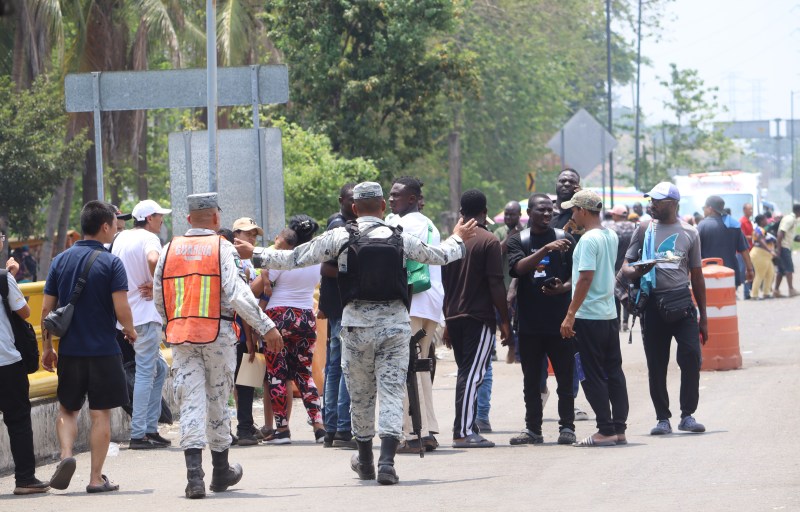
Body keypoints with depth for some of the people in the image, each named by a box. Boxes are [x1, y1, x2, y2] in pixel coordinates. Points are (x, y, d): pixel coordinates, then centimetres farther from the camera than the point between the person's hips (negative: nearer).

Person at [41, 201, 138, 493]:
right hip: (103, 349, -3)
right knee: (101, 414, 5)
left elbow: (46, 309, 4)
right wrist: (130, 331, 6)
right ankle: (96, 478, 6)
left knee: (67, 409, 16)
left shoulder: (61, 261, 4)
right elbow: (122, 311, -15)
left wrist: (47, 348, 13)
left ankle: (66, 455, -9)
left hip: (69, 349, 3)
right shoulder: (110, 263, -9)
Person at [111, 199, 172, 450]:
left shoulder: (121, 238, 14)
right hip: (146, 315, -9)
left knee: (159, 368, 17)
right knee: (146, 372, -7)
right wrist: (155, 284, -17)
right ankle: (138, 434, -9)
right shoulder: (148, 238, -11)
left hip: (127, 314, 9)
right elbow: (153, 259, -33)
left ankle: (150, 427, 15)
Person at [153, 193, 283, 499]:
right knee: (217, 402, 11)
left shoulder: (170, 250, 7)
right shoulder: (221, 248, -5)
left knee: (190, 403, -1)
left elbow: (158, 298, 11)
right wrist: (266, 327, -11)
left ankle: (194, 474, -15)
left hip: (181, 336, 2)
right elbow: (237, 294, -14)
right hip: (217, 334, -2)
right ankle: (221, 472, 24)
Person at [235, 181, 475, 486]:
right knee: (391, 392, -2)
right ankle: (387, 460, -18)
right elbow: (439, 256, 20)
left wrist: (255, 253, 15)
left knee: (360, 394, 14)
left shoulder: (341, 237, -2)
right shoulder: (400, 239, 3)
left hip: (357, 325, 0)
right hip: (395, 324, 0)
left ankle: (365, 461, 27)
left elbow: (295, 258, 1)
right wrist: (458, 239, 42)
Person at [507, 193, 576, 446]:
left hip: (560, 320, -1)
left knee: (565, 377, 0)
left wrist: (564, 287, -14)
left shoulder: (565, 239, 6)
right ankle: (533, 428, 13)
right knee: (531, 379, 7)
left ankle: (567, 426, 7)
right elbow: (518, 268, -12)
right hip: (530, 320, 1)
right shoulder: (518, 241, 5)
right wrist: (546, 249, -24)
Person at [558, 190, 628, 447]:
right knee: (614, 373, 11)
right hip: (610, 314, 8)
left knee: (593, 377, -3)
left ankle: (606, 431, -4)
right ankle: (619, 428, 13)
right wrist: (565, 285, 29)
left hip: (589, 317, -8)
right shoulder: (611, 236, 10)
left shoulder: (589, 239, -16)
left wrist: (570, 315, -20)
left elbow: (586, 278, -21)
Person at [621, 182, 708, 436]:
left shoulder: (689, 233, 8)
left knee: (691, 354, -14)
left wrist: (703, 317, 11)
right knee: (656, 364, 2)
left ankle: (687, 415, -5)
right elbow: (626, 266, 9)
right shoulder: (644, 230, 8)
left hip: (682, 300, -1)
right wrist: (636, 272, -17)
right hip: (653, 303, 1)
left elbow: (697, 275, 12)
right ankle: (662, 418, 12)